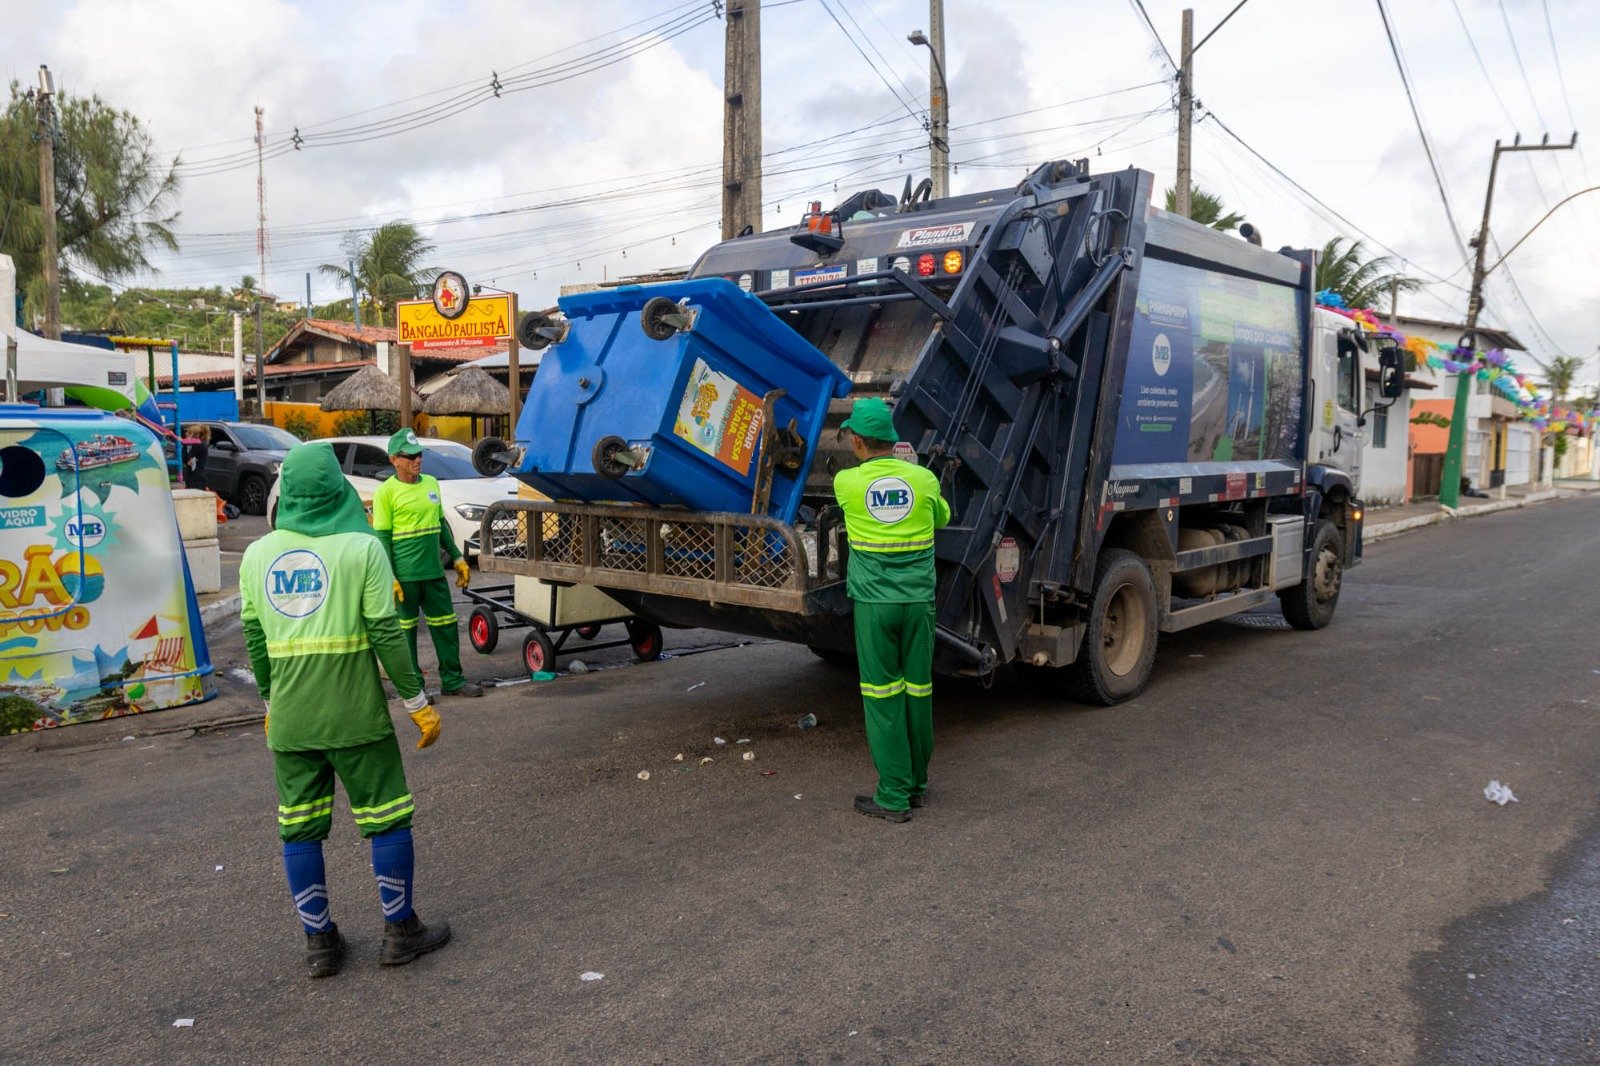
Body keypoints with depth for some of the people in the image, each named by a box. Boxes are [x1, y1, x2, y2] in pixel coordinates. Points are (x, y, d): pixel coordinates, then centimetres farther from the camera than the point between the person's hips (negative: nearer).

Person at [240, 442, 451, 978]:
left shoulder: (257, 555, 4)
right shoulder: (362, 548, -9)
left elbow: (254, 639, 8)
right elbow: (386, 634, -12)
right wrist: (418, 701, -5)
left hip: (289, 719, 4)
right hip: (355, 714, -4)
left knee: (300, 828, 14)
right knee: (387, 818, 9)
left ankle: (319, 941, 22)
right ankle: (400, 932, 18)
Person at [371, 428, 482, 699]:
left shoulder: (431, 483, 10)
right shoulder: (387, 491, -8)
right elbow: (382, 538, -9)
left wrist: (457, 559, 16)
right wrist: (389, 578, -14)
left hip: (434, 572, 6)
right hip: (404, 575, -6)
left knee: (445, 625, 10)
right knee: (406, 629, 4)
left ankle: (453, 680, 21)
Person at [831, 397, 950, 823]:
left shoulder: (846, 482, -6)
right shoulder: (923, 479, 0)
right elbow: (942, 518, 20)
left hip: (873, 602, -2)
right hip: (918, 600, 3)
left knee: (883, 696, 3)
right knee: (918, 691, 12)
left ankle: (893, 796, 6)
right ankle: (917, 783, 25)